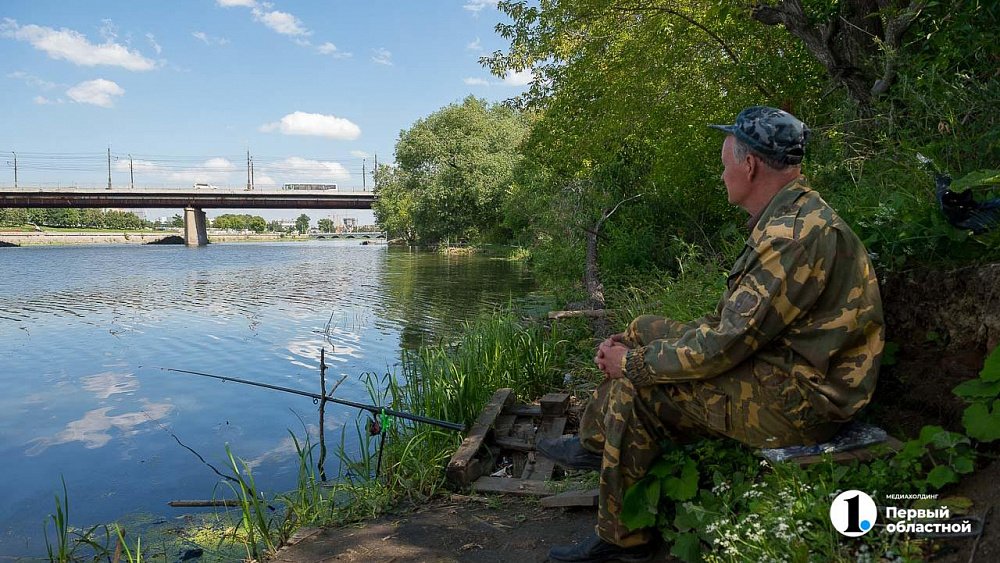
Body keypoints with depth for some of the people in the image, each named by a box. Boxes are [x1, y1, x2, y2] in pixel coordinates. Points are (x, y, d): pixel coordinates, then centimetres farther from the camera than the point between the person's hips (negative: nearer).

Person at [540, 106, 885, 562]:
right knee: (645, 329, 10)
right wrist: (635, 345, 7)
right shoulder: (789, 219, 10)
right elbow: (733, 319, 13)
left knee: (635, 388, -19)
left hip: (800, 398, -11)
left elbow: (727, 344, -26)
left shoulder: (799, 233, -25)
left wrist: (634, 363, -14)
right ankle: (594, 443, 20)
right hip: (778, 363, 11)